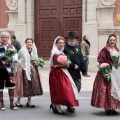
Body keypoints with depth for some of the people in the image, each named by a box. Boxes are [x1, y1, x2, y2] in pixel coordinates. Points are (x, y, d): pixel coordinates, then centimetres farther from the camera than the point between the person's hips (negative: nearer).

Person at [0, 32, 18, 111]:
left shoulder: (11, 47, 6)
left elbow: (16, 58, 0)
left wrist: (11, 57, -20)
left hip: (9, 68, 3)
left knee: (11, 86, 4)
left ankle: (12, 103, 14)